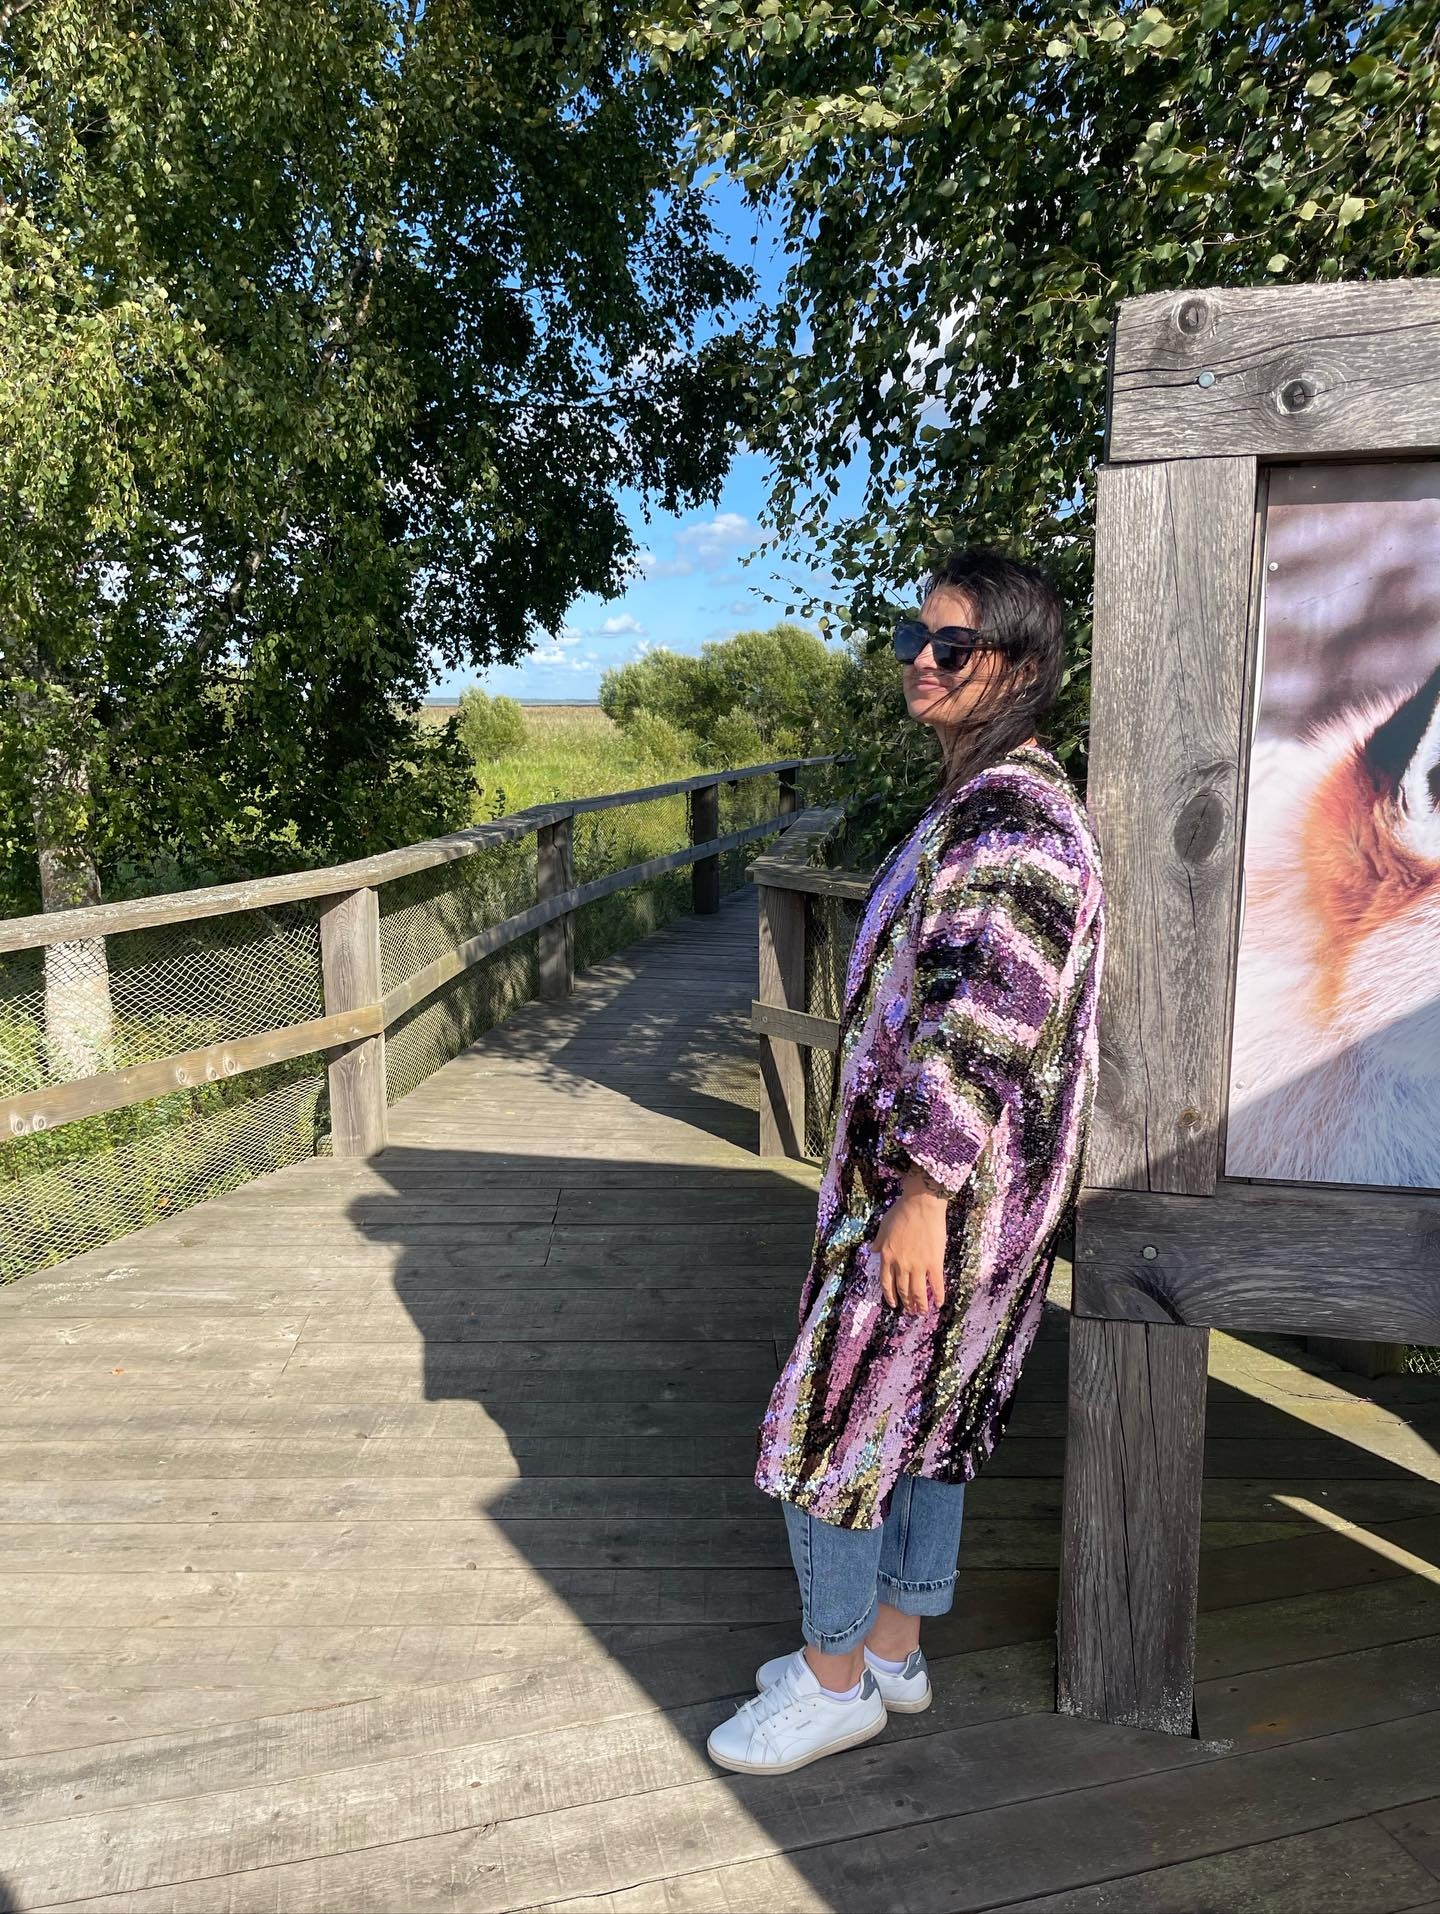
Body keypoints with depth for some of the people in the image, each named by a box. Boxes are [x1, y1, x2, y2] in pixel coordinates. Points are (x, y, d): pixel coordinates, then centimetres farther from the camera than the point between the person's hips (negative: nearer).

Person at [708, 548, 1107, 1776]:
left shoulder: (1009, 816, -21)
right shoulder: (981, 800, 12)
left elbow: (985, 1025, -25)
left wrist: (921, 1193, -22)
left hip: (942, 1182, -10)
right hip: (926, 1168, 10)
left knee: (836, 1419, 4)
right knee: (925, 1412, 19)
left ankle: (836, 1682, 25)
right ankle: (893, 1649, 37)